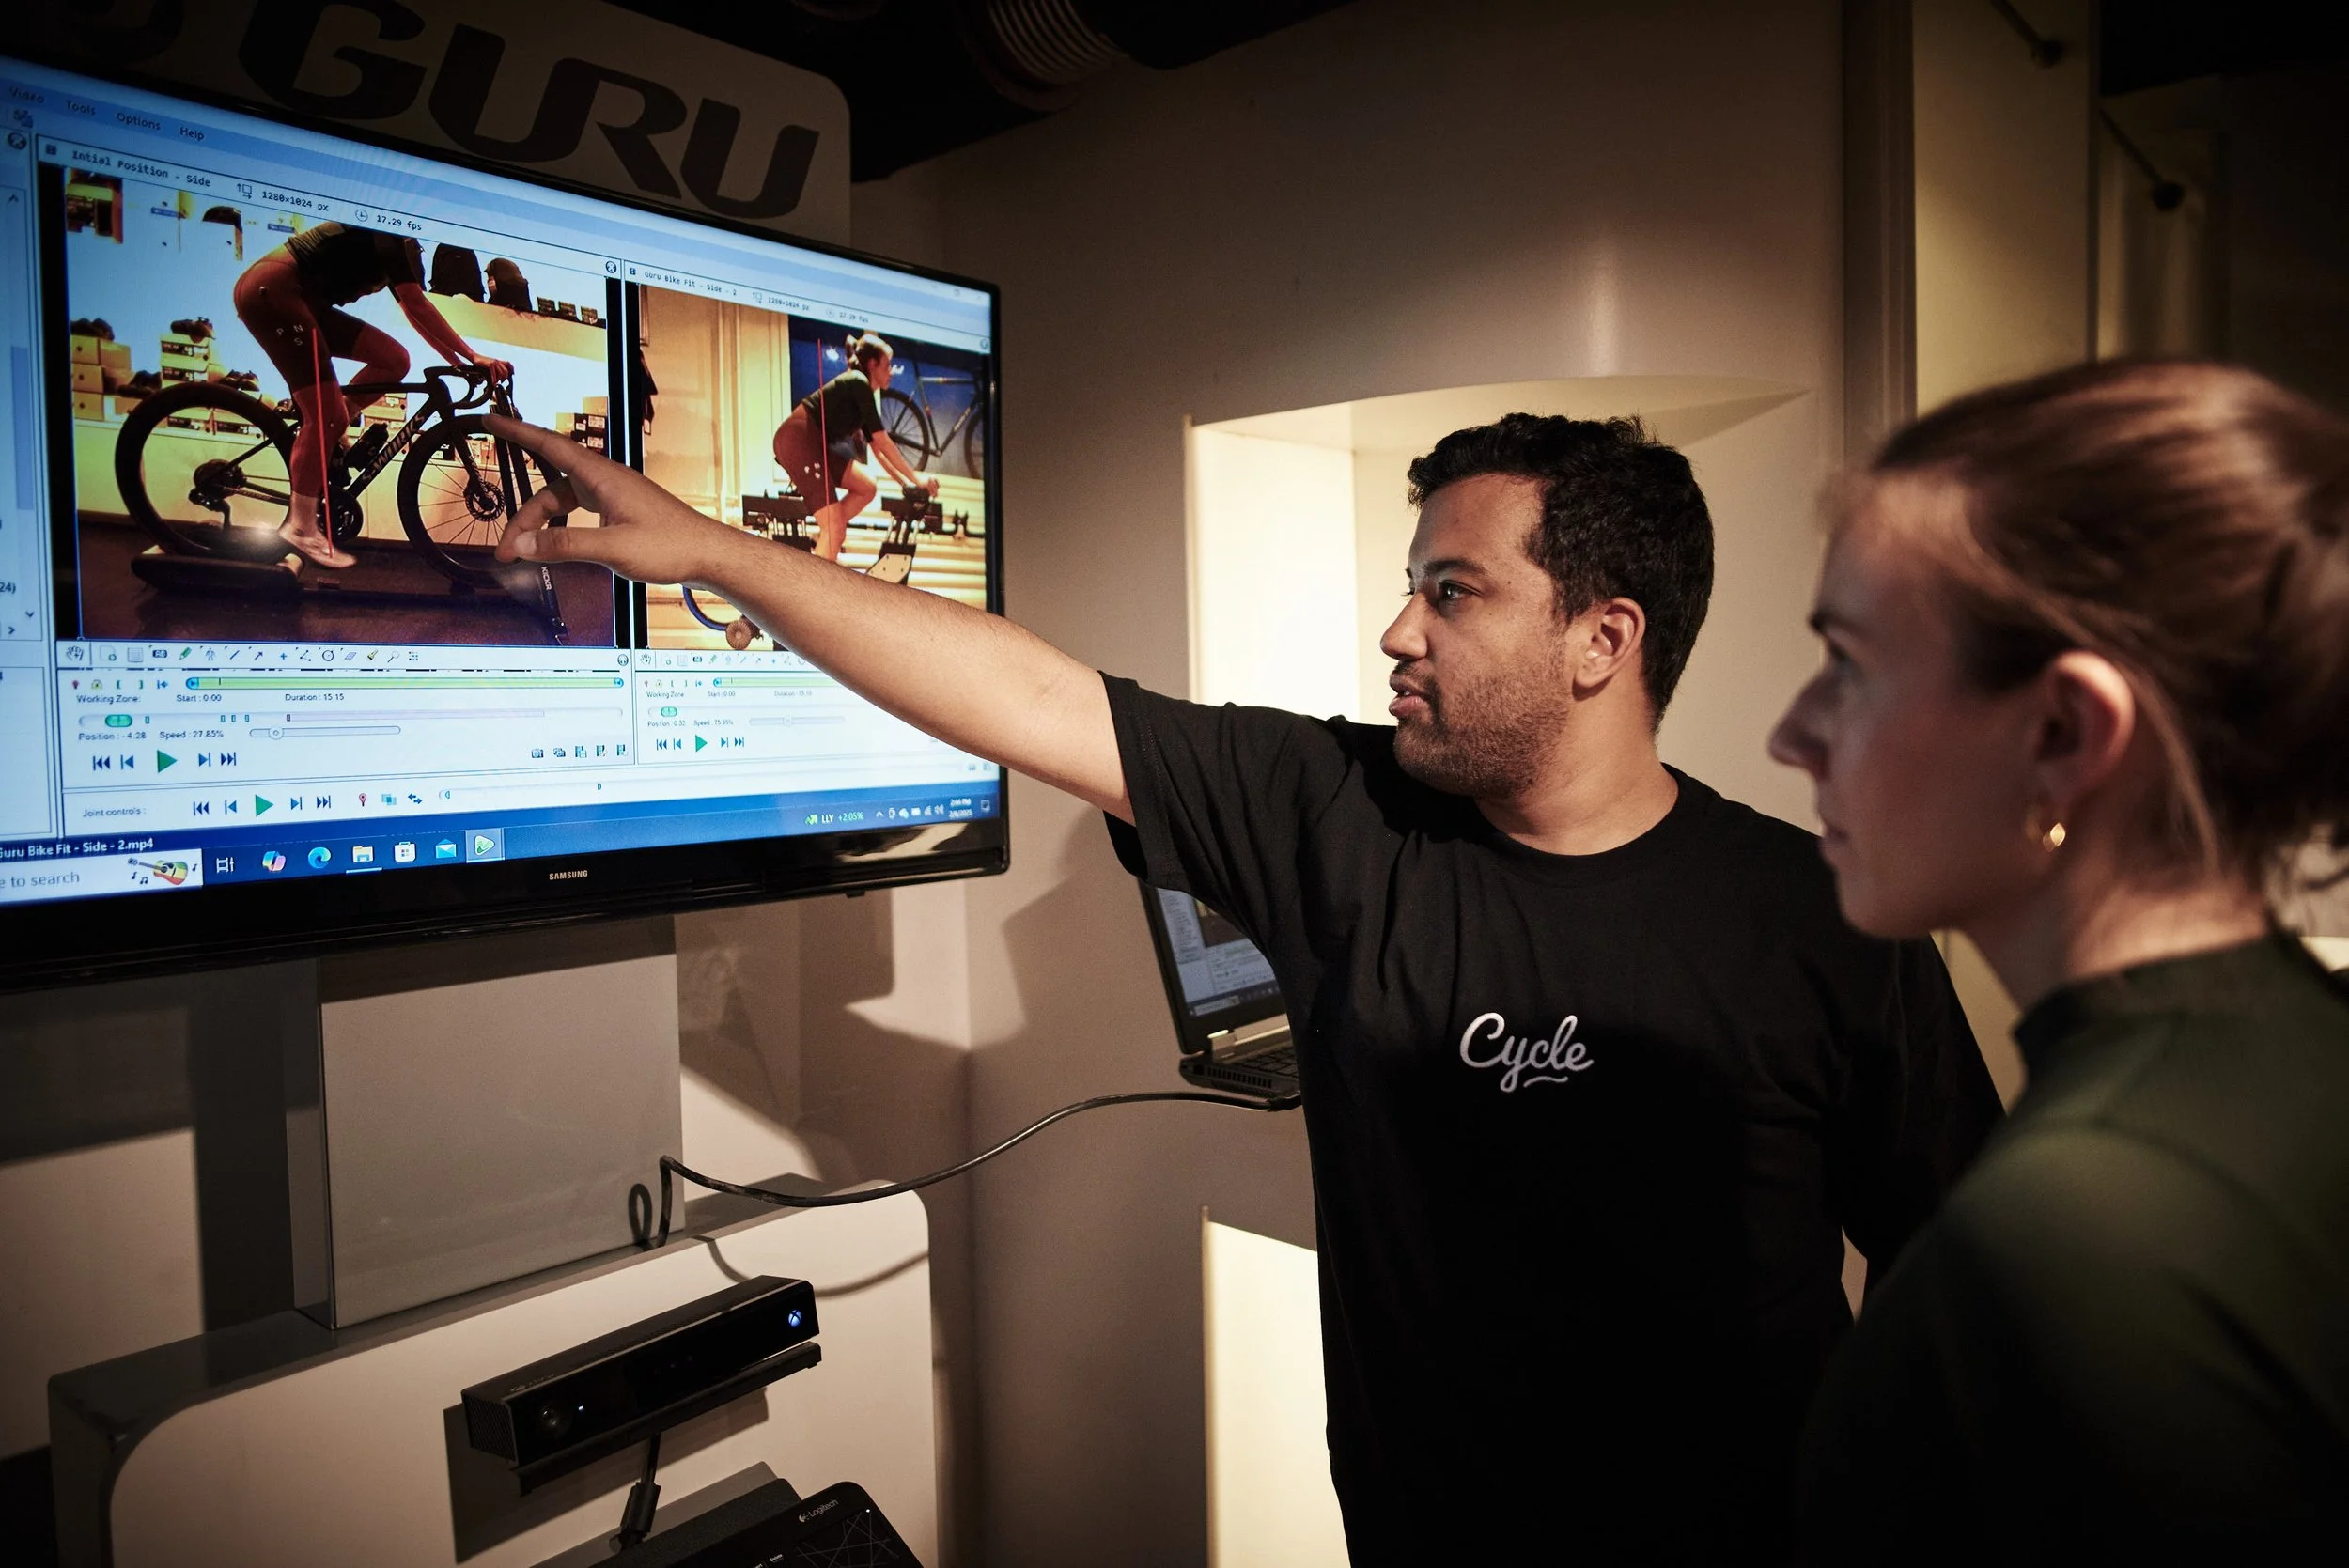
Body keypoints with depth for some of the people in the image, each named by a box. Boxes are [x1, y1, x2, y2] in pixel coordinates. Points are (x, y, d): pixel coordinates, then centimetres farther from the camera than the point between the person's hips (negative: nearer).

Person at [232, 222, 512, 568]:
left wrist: (461, 364, 20)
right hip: (270, 289, -10)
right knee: (328, 413, -14)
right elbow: (417, 305, -19)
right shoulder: (394, 235, -9)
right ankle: (301, 529, -10)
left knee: (394, 360, 0)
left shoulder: (391, 246, 19)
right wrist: (473, 356, -21)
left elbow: (413, 311, 23)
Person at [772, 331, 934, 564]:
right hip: (797, 439, -9)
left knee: (867, 488, 6)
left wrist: (905, 482, 18)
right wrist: (916, 479, -5)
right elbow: (883, 442, -9)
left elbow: (877, 448, 23)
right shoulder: (859, 384, -7)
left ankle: (821, 540, 7)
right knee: (835, 529, -14)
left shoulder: (860, 393, 21)